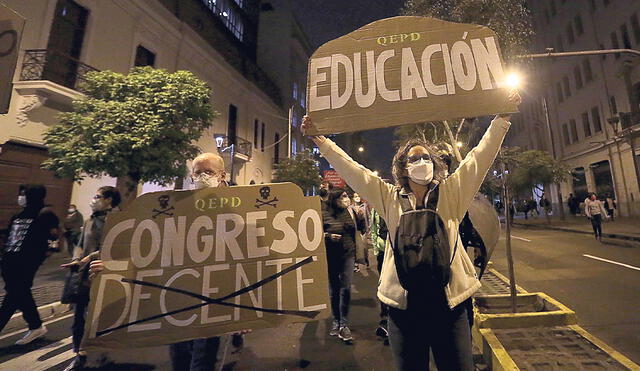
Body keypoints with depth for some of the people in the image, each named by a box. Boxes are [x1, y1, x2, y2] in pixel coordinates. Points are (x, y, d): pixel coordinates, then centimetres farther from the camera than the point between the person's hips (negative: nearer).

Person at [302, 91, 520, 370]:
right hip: (404, 305, 0)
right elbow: (351, 169, -2)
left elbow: (479, 158, 2)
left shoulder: (450, 194, 4)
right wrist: (319, 139, -2)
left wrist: (502, 118, -3)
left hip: (449, 303, 1)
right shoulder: (390, 199, 1)